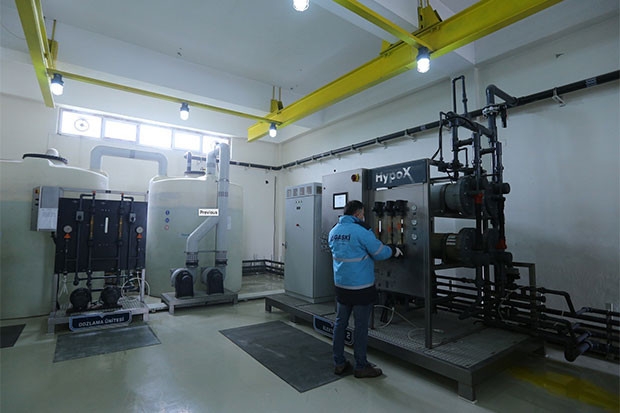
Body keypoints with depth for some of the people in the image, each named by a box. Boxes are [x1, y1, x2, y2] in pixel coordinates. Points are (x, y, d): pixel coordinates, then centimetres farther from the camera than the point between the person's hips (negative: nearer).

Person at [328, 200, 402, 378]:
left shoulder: (333, 231, 5)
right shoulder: (361, 230, -17)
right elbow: (380, 253, -13)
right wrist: (394, 251, 7)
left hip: (341, 285, 7)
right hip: (361, 287, -6)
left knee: (340, 323, 15)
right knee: (361, 326, 7)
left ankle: (339, 363, 26)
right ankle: (361, 366, 21)